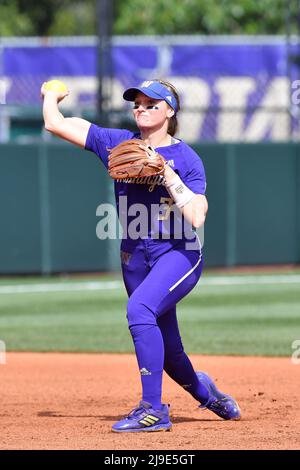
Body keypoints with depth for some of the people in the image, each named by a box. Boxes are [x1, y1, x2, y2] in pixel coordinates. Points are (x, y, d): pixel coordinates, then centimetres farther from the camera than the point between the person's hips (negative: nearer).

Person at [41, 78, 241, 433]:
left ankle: (153, 409, -29)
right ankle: (203, 391, 42)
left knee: (140, 308, -32)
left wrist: (168, 175, -22)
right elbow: (55, 124, 2)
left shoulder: (186, 158, -7)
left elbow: (196, 218, -20)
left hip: (179, 255, -5)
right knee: (165, 352, 10)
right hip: (135, 258, 5)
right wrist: (51, 97, 19)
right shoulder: (119, 144, 3)